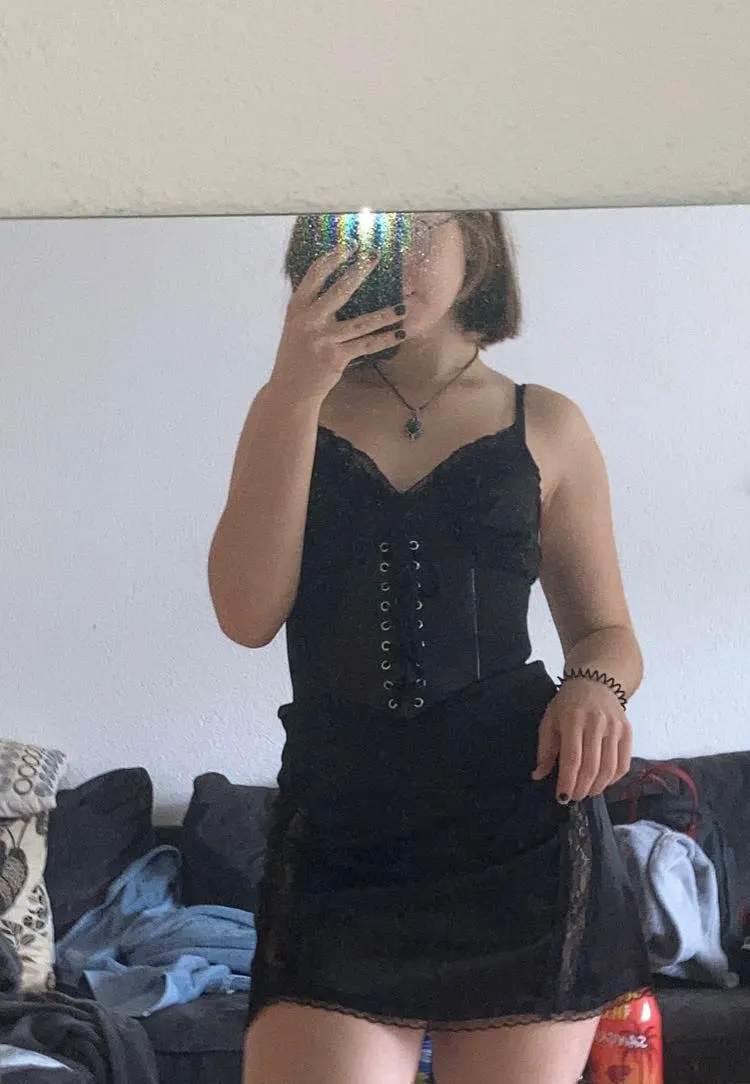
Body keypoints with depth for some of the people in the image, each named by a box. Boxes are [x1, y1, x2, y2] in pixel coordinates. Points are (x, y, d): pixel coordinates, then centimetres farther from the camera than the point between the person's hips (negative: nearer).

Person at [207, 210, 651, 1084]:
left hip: (523, 831, 1)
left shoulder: (546, 426, 10)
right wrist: (296, 390, -9)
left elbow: (606, 630, 17)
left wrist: (595, 686, -7)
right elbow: (248, 612, -3)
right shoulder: (291, 409, 12)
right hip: (336, 834, 0)